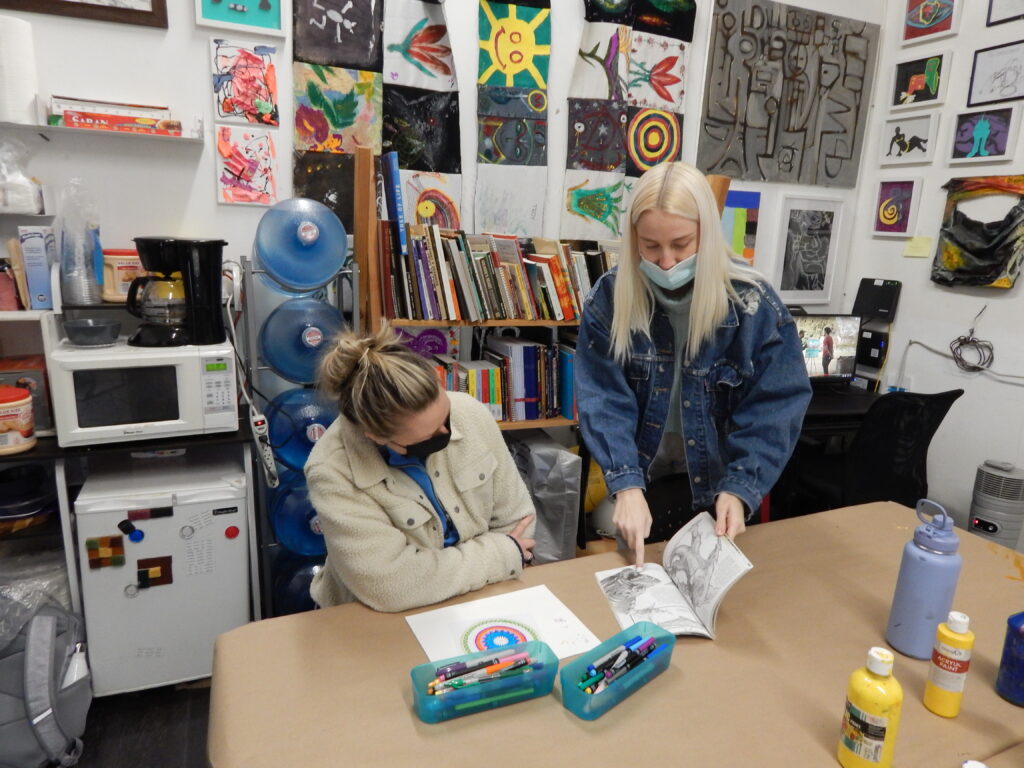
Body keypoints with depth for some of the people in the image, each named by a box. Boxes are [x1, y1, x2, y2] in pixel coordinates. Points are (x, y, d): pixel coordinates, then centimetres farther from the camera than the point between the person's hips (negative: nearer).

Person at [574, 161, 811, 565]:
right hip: (638, 479, 1)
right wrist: (626, 485, -29)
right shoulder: (610, 296, -15)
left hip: (715, 485, 0)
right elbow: (604, 400, -18)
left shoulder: (754, 304, -18)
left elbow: (774, 408, -15)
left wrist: (739, 489, -27)